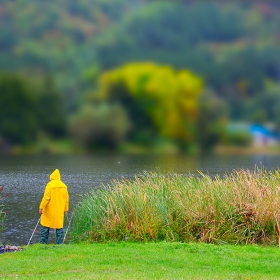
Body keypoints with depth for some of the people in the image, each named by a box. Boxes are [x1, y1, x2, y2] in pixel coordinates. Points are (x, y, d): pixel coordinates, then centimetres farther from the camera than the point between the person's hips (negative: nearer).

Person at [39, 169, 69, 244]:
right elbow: (66, 198, 7)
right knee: (59, 226, 9)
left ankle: (43, 242, 7)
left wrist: (41, 207, -10)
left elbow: (46, 197, -15)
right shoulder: (64, 186, 3)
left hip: (50, 210, -4)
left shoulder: (50, 185, -12)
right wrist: (65, 209, 16)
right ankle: (60, 242, 7)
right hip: (60, 211, 4)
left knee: (45, 226, 6)